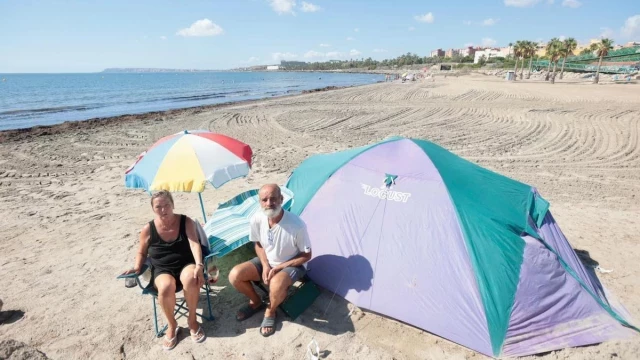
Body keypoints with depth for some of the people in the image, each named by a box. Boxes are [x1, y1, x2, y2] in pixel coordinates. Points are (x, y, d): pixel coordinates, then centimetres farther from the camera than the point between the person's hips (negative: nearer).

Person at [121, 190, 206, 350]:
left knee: (190, 279, -37)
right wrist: (137, 267, -7)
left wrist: (199, 265, -35)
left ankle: (192, 319, -10)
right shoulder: (148, 229, 0)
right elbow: (142, 253, 15)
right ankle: (172, 325, -5)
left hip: (186, 264, -1)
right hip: (162, 270, 1)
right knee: (166, 287, -35)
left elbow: (194, 244, -18)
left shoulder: (186, 222, -4)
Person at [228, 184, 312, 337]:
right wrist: (265, 266, -13)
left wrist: (278, 268, -20)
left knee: (276, 284, -36)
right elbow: (258, 245, 2)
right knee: (235, 275, -15)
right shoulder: (256, 219, -18)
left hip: (291, 265, -5)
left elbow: (306, 255, -17)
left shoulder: (297, 225, -31)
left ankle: (270, 312, -1)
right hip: (266, 262, 5)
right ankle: (256, 302, 14)